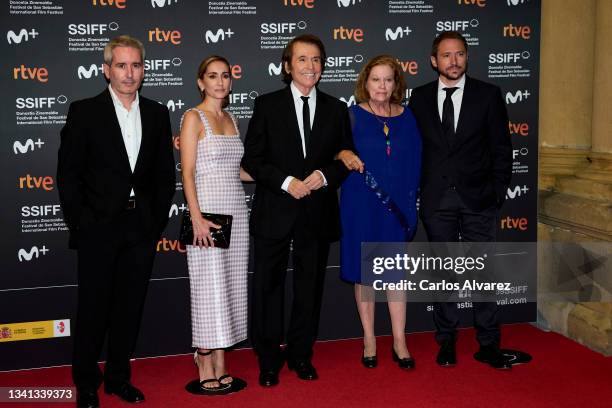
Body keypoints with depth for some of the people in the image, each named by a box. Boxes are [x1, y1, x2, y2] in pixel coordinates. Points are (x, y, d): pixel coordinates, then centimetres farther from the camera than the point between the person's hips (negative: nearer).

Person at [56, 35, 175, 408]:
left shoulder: (157, 114, 7)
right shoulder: (84, 112, -2)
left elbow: (165, 174, 10)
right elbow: (68, 174, -3)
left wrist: (158, 219, 3)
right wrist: (80, 223, -9)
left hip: (142, 229, 3)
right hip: (98, 227, -3)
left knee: (130, 307, 11)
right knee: (93, 308, 6)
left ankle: (118, 377, 27)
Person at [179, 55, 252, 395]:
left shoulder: (230, 119, 15)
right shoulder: (194, 117, -4)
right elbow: (187, 172, -11)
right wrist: (197, 219, -20)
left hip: (236, 213, 7)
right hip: (208, 213, -7)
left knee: (230, 290, 8)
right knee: (209, 291, -3)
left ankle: (221, 370, 16)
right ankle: (206, 375, 7)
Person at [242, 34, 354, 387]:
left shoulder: (337, 109, 8)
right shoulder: (268, 105, 1)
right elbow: (252, 159, -3)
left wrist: (326, 175, -11)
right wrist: (286, 182, -15)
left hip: (318, 213, 2)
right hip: (275, 212, -2)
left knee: (310, 287, 12)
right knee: (269, 287, 5)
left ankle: (301, 355, 27)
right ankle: (269, 361, 20)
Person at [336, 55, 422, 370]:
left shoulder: (406, 117, 5)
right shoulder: (352, 116, -2)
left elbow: (414, 163, 7)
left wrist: (410, 201, 2)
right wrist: (344, 155, -23)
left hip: (398, 206, 2)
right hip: (360, 206, -2)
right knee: (364, 273, 6)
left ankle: (399, 342, 15)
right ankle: (369, 339, 20)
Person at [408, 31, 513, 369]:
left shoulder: (488, 95, 1)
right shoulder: (420, 97, 6)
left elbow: (501, 148, 2)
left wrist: (497, 192, -4)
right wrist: (415, 191, 1)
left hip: (477, 199, -1)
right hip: (436, 199, 1)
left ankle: (488, 344, 14)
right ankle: (446, 341, 21)